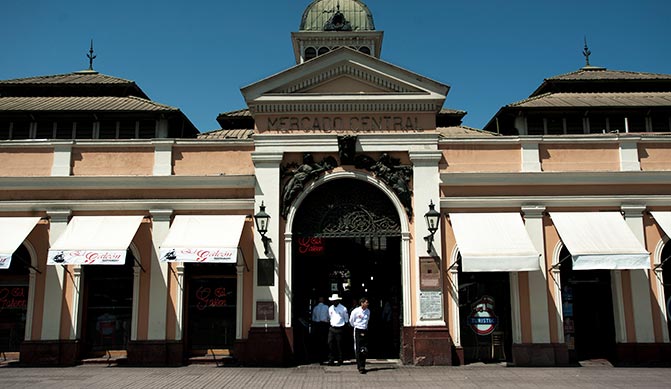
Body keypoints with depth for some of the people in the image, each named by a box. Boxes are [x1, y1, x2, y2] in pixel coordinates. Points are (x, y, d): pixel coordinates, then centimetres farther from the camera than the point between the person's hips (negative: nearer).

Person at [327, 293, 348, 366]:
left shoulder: (343, 309, -7)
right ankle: (331, 360, 7)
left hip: (339, 329, -4)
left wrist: (344, 328, 4)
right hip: (332, 328, 4)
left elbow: (346, 319, 3)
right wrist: (330, 324, 14)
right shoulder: (330, 308, 7)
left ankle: (340, 360, 13)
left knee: (339, 345, 2)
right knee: (330, 344, -1)